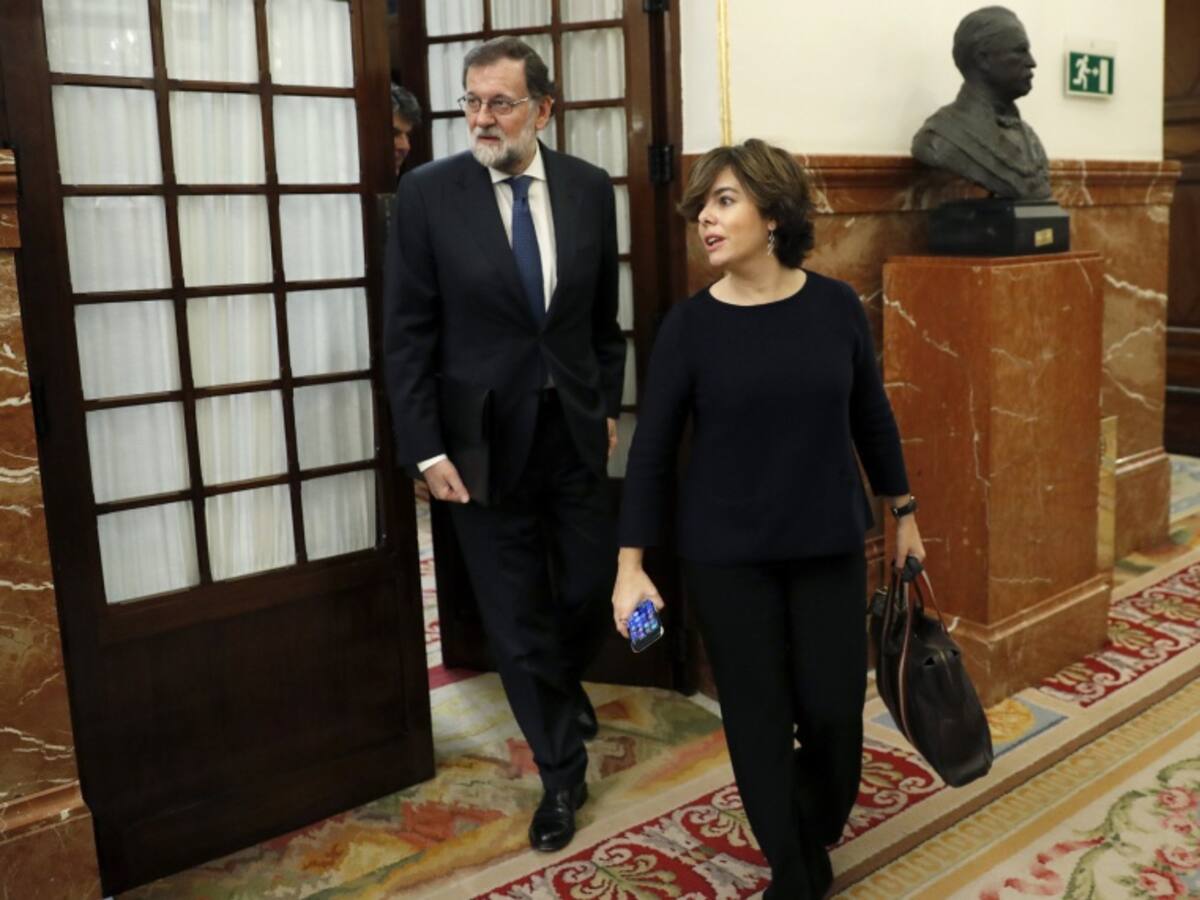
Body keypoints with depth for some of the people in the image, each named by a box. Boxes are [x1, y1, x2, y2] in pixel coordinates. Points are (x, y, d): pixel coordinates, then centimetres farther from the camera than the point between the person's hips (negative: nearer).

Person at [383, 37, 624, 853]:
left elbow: (605, 314, 10)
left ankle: (564, 683, 47)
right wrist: (426, 449, -11)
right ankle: (561, 772, 26)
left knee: (594, 588, 12)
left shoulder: (589, 188, 0)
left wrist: (609, 407, 10)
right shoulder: (428, 192, -8)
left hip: (576, 429, 3)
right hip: (484, 436, -2)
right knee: (515, 617, 7)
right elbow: (408, 334, -7)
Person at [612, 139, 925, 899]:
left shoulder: (837, 306, -4)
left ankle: (815, 835, 39)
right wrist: (631, 565, -7)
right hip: (726, 557, -1)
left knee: (835, 710, 6)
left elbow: (872, 416, 8)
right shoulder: (690, 324, -8)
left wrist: (904, 513, 14)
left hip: (830, 548, 2)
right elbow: (652, 450, -5)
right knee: (759, 719, 7)